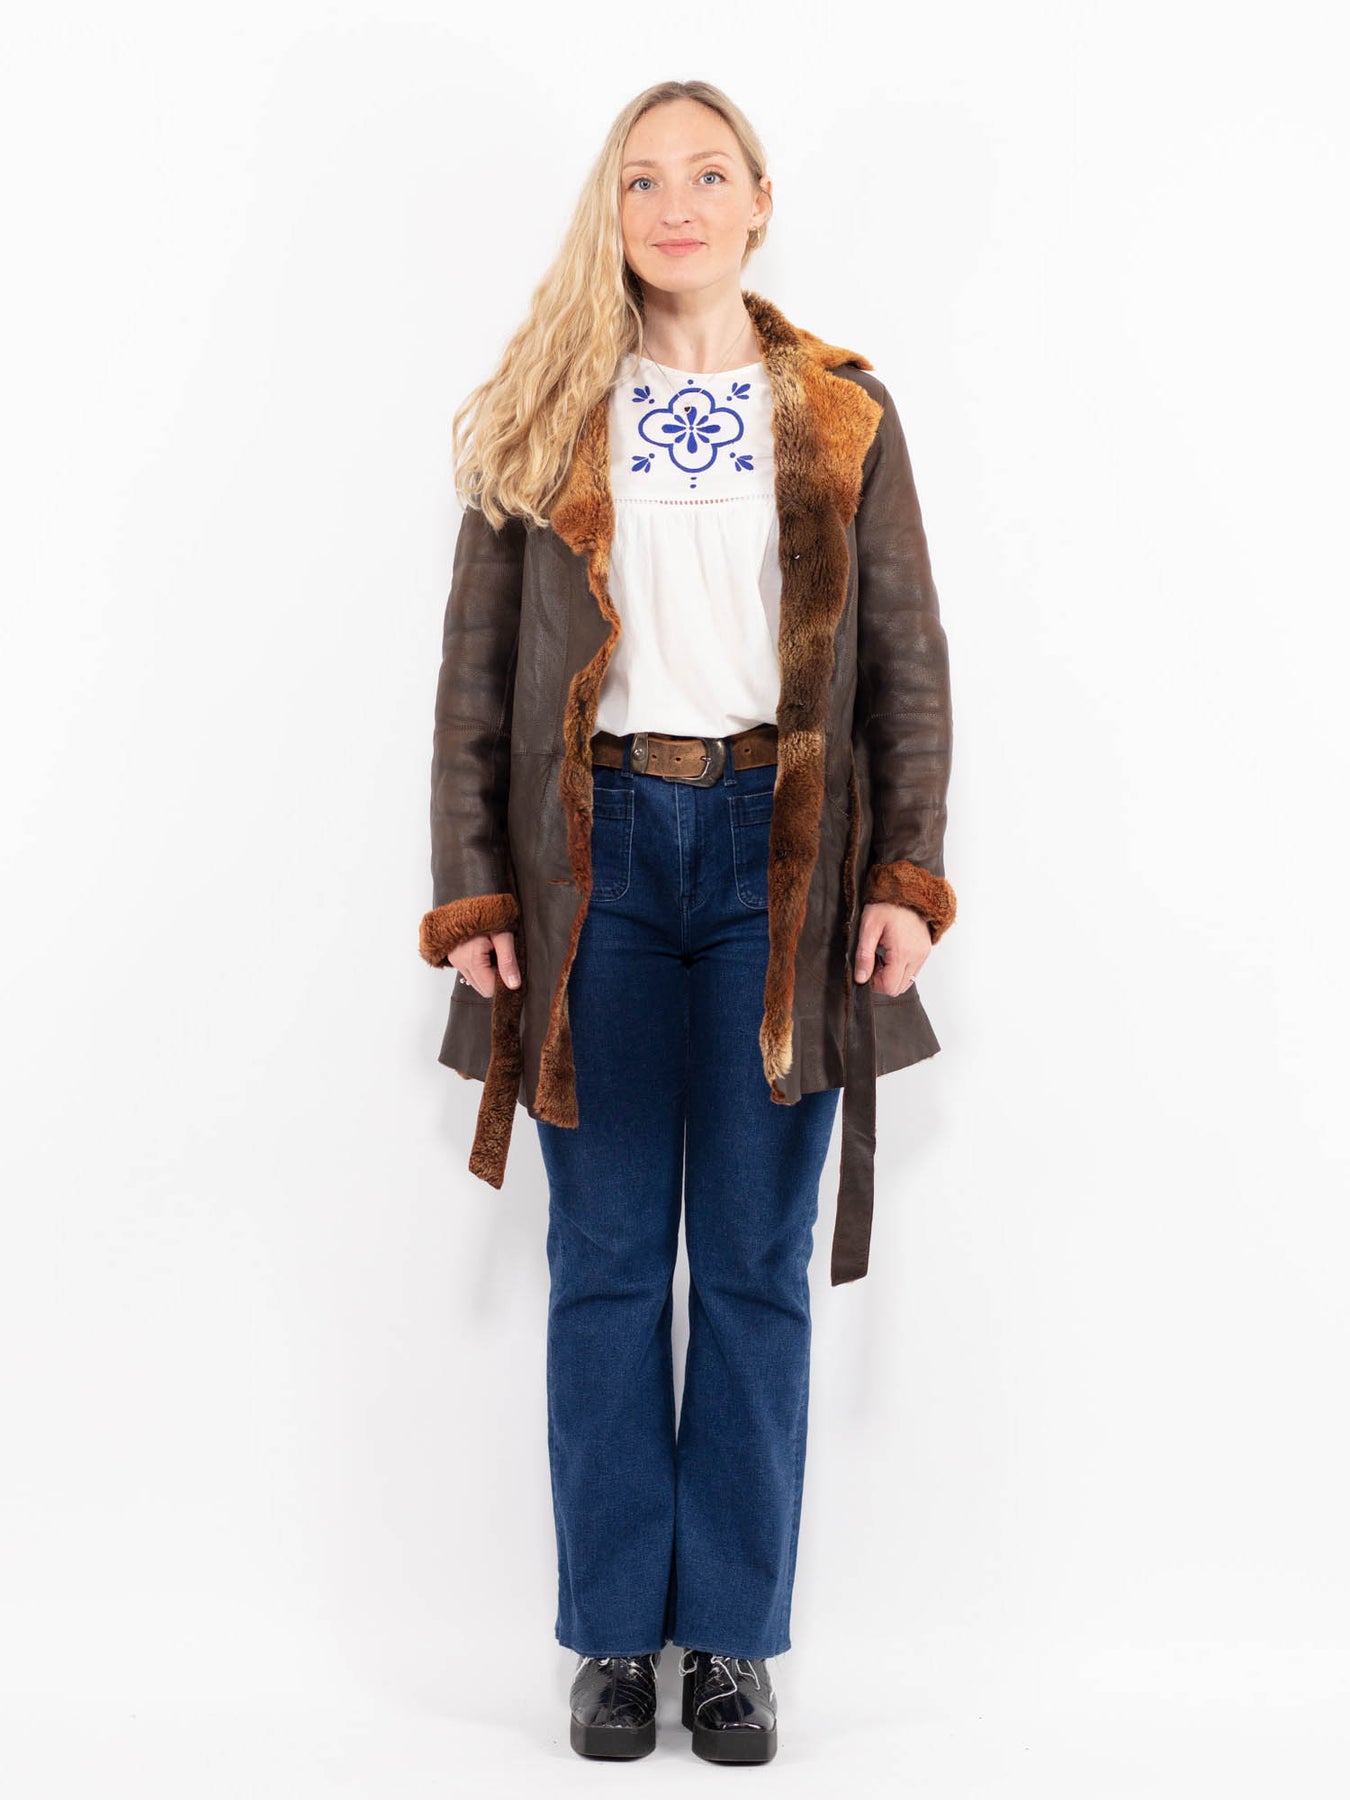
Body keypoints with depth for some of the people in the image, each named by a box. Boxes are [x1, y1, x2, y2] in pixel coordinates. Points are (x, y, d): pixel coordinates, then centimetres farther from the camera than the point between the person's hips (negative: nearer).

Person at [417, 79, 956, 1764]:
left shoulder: (842, 415, 9)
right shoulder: (542, 418, 8)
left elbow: (908, 662, 6)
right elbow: (475, 674, 5)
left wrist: (908, 876, -4)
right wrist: (471, 895, -3)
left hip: (779, 858, 0)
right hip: (596, 856, 0)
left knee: (755, 1265, 5)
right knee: (605, 1266, 5)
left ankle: (736, 1634, 17)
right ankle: (612, 1633, 18)